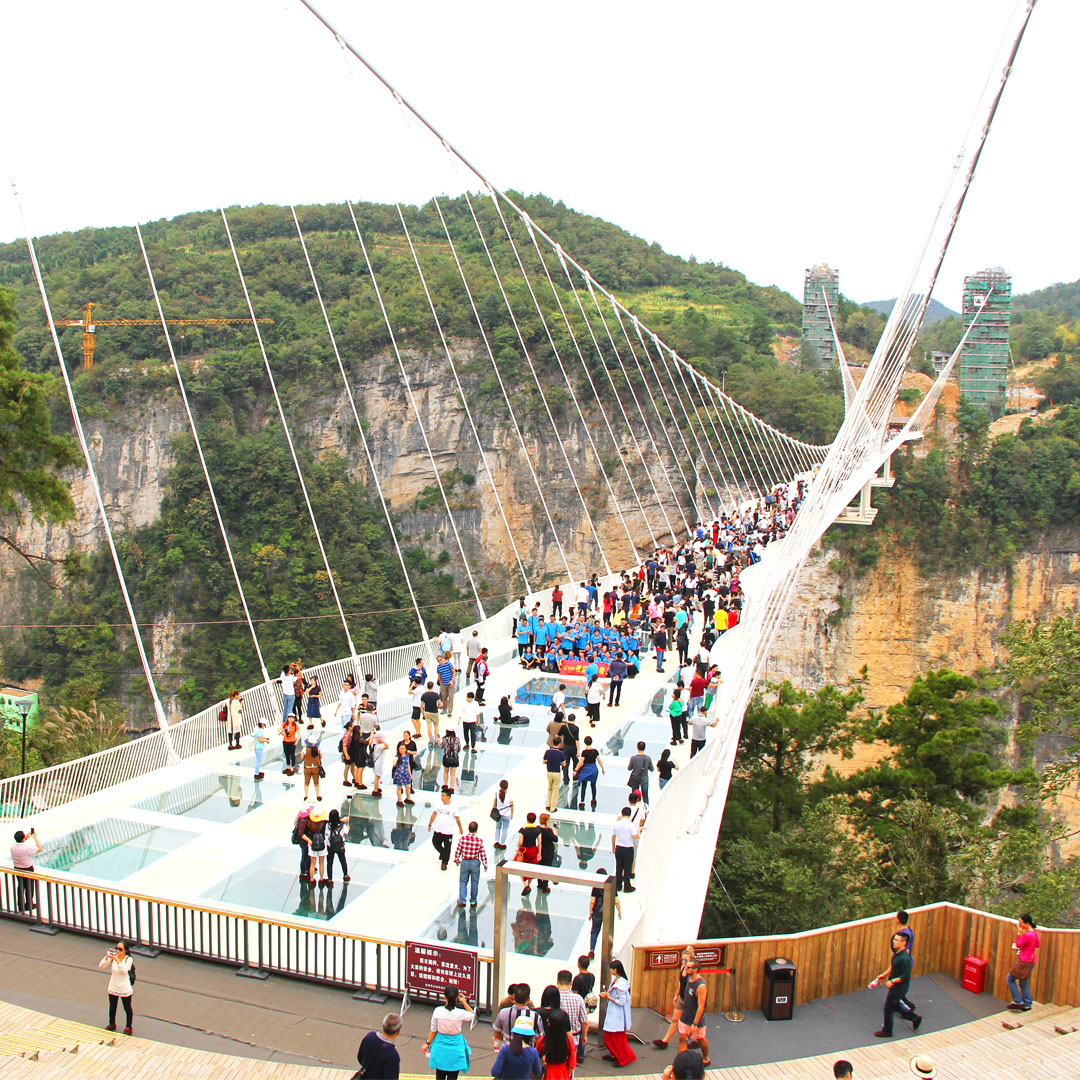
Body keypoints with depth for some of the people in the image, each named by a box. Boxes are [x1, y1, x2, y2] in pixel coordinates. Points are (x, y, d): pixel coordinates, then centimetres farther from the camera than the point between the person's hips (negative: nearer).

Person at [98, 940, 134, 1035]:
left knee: (127, 1008, 13)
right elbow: (101, 965, -15)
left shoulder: (128, 959, -19)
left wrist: (117, 960, -38)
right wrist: (107, 956, -29)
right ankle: (112, 1024, 47)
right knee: (112, 1007, 23)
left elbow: (124, 971, -33)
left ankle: (128, 1027, 33)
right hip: (113, 988, 4)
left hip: (125, 989, -4)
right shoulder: (113, 957, -9)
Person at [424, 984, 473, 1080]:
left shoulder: (438, 1011, -15)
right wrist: (464, 1002, 2)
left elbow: (433, 1030, -4)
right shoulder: (460, 1013, -17)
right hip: (455, 1049, -1)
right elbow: (473, 1015, 5)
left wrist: (428, 1043, 11)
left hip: (441, 1047, 1)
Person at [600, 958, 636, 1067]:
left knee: (617, 1037, 1)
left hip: (617, 1014, -9)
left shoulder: (621, 984, -25)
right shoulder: (614, 980, 4)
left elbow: (622, 1002, -24)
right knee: (608, 1036, 17)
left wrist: (609, 997, -17)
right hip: (612, 1013, 9)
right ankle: (614, 1055, 31)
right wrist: (606, 994, 1)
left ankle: (624, 1058, 14)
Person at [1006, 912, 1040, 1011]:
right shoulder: (1034, 932, 1)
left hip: (1024, 962, -9)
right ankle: (1027, 1005, 27)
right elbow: (1038, 944, 17)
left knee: (1010, 979, 5)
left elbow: (1018, 945, -14)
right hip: (1030, 961, 9)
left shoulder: (1027, 935, -28)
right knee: (1023, 983, 20)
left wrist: (1019, 932, -14)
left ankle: (1018, 1002, 9)